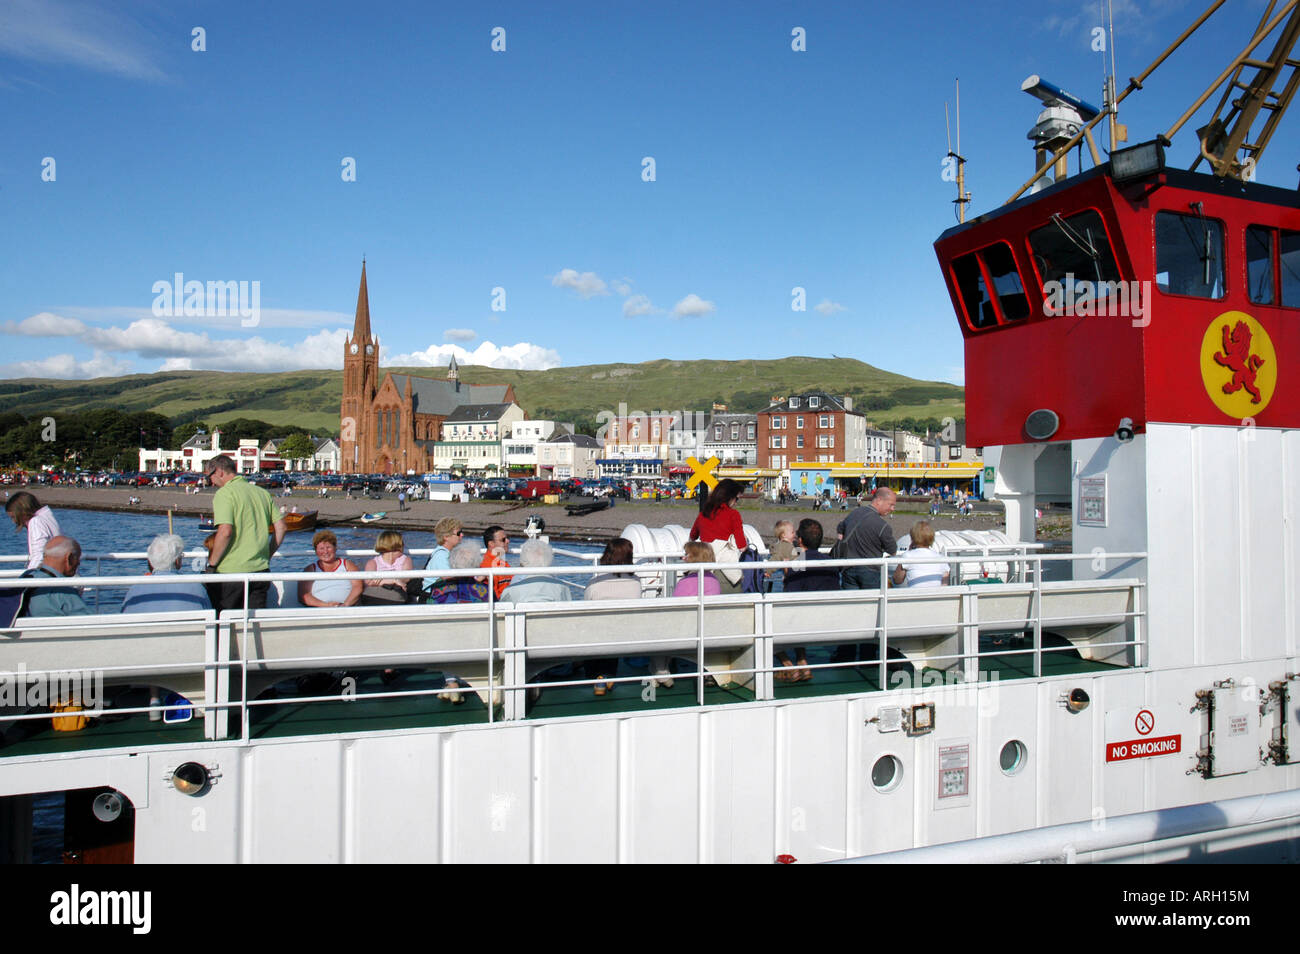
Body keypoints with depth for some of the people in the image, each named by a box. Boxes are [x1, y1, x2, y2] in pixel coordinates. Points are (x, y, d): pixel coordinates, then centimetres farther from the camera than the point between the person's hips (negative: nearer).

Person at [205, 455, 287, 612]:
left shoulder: (224, 493, -7)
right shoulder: (262, 492, 13)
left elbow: (225, 532, -18)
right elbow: (281, 527, 11)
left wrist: (211, 564, -8)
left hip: (232, 571, -6)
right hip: (261, 570, 6)